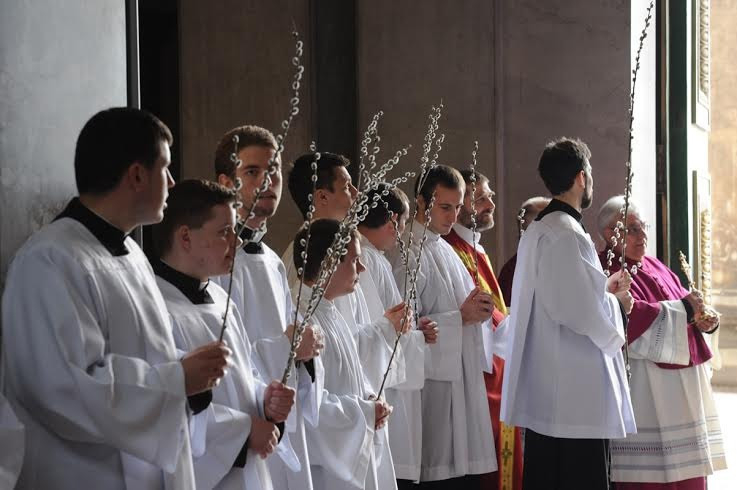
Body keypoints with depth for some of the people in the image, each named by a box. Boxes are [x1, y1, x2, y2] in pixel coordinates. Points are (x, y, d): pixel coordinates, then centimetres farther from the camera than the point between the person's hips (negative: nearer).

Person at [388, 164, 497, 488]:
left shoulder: (445, 250, 16)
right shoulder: (410, 254, -10)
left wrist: (477, 310, 2)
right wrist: (460, 316, -16)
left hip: (464, 381, 8)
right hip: (435, 384, -8)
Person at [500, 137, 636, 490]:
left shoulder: (536, 231, 16)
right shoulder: (567, 234, -16)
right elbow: (580, 311, -22)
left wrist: (606, 290, 17)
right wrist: (614, 327, -4)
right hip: (577, 395, -10)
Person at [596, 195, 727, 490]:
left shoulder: (655, 267, 19)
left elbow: (681, 311, 21)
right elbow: (633, 318, -24)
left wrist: (704, 320, -2)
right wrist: (684, 309, -14)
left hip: (683, 384, 9)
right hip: (648, 394, -9)